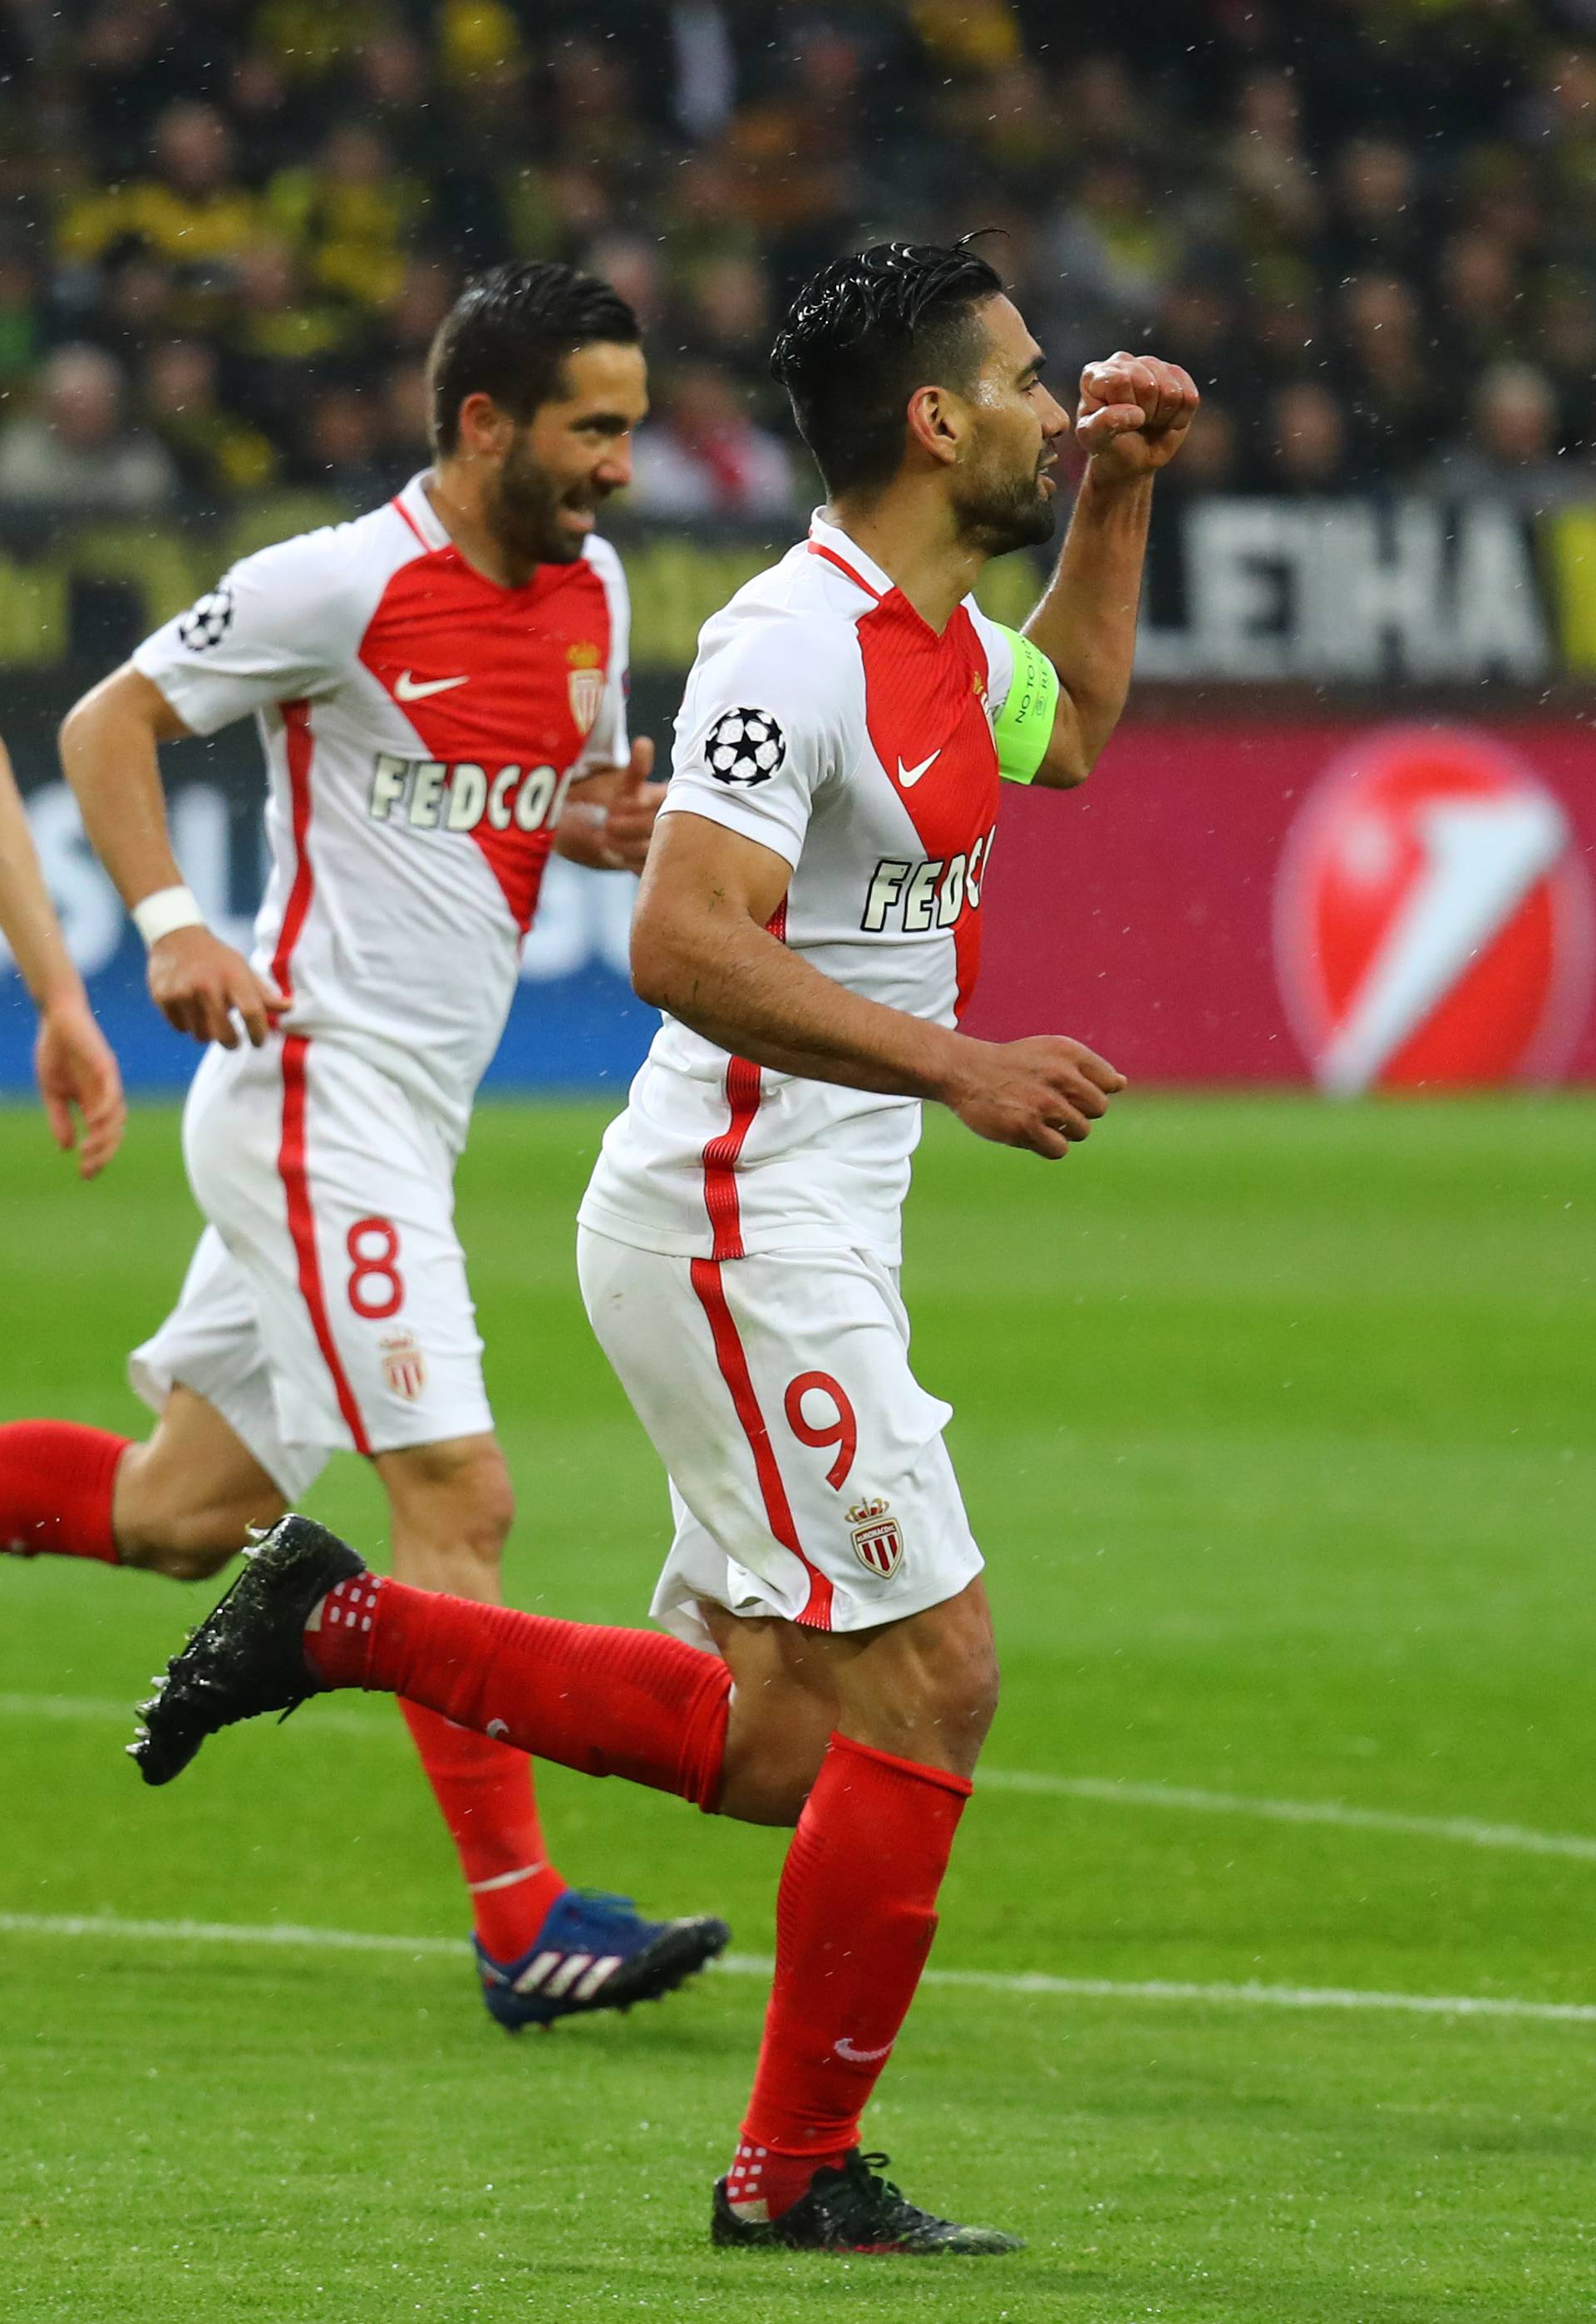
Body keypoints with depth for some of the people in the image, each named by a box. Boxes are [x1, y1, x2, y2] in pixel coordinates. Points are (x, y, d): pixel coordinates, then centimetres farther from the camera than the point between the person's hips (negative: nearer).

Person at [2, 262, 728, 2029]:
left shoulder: (589, 591, 10)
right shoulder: (343, 585, -12)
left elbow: (575, 800, 24)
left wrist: (613, 817, 0)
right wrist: (172, 925, -18)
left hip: (406, 1124, 9)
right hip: (319, 1094, -9)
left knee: (189, 1511, 11)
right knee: (457, 1498, -13)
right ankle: (521, 1920, -12)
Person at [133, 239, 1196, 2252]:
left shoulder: (948, 634, 11)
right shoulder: (793, 642, -17)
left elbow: (1069, 726, 35)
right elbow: (683, 943, -26)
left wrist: (1118, 491, 22)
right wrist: (959, 1068, -29)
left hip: (803, 1238, 10)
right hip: (735, 1228, -10)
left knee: (770, 1746, 9)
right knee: (926, 1680, -9)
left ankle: (346, 1624, 17)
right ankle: (800, 2170, 0)